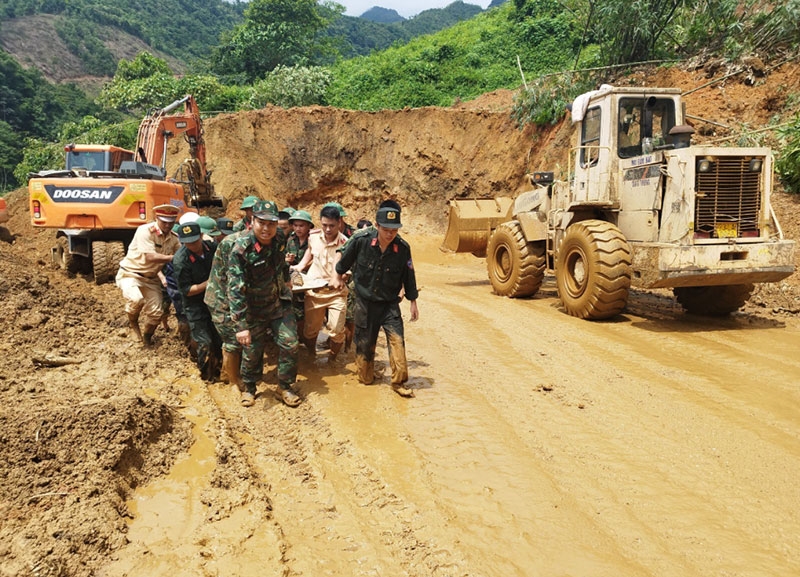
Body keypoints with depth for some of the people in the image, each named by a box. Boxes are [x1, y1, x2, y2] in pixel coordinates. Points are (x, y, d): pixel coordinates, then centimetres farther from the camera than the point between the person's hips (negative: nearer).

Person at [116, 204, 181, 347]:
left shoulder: (173, 238, -1)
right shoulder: (145, 231, -22)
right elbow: (150, 257, -30)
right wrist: (173, 257, -28)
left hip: (151, 278, 6)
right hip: (130, 273, -6)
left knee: (156, 312, 0)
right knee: (136, 299, -33)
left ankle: (147, 336, 31)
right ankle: (133, 322, 2)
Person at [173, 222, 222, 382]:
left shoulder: (212, 247, -11)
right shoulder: (180, 260, -23)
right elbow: (186, 290, -20)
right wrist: (210, 282, -25)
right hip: (195, 305, -5)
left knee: (220, 338, 15)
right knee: (205, 343, -2)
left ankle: (216, 369, 39)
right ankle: (207, 376, 22)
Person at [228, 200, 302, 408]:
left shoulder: (280, 237, -11)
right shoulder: (241, 249, -27)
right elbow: (235, 289, -29)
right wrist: (241, 325, -31)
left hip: (280, 302, 4)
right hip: (254, 309, -4)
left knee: (289, 344, 0)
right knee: (252, 351, 9)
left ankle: (284, 387, 20)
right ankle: (249, 388, 34)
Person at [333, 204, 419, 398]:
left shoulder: (403, 248, -12)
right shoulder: (361, 240, -16)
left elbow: (408, 276, 2)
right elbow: (345, 258, 4)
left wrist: (413, 302, 8)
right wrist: (338, 276, 19)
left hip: (390, 304, 0)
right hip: (364, 302, 0)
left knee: (397, 340, -11)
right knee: (364, 343, 10)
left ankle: (399, 382, 1)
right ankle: (366, 377, 32)